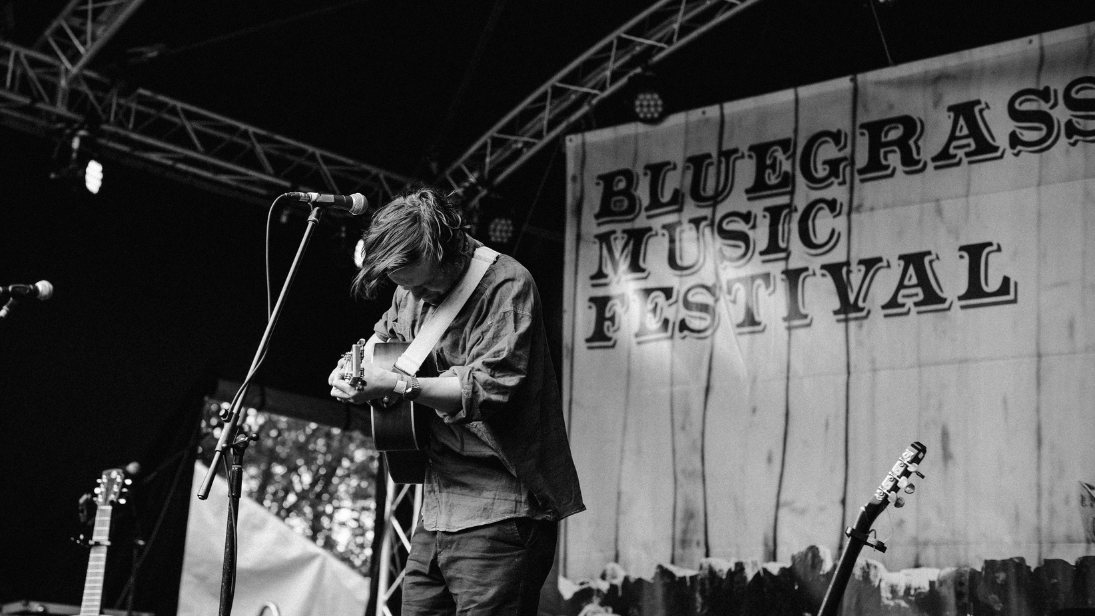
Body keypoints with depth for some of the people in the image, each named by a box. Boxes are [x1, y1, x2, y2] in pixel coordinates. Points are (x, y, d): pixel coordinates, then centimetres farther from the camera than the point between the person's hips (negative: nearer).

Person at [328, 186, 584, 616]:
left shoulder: (506, 285, -14)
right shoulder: (413, 289, 11)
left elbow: (491, 388, -23)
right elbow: (387, 331, 32)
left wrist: (397, 385, -24)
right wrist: (359, 364, 11)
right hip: (439, 510, 8)